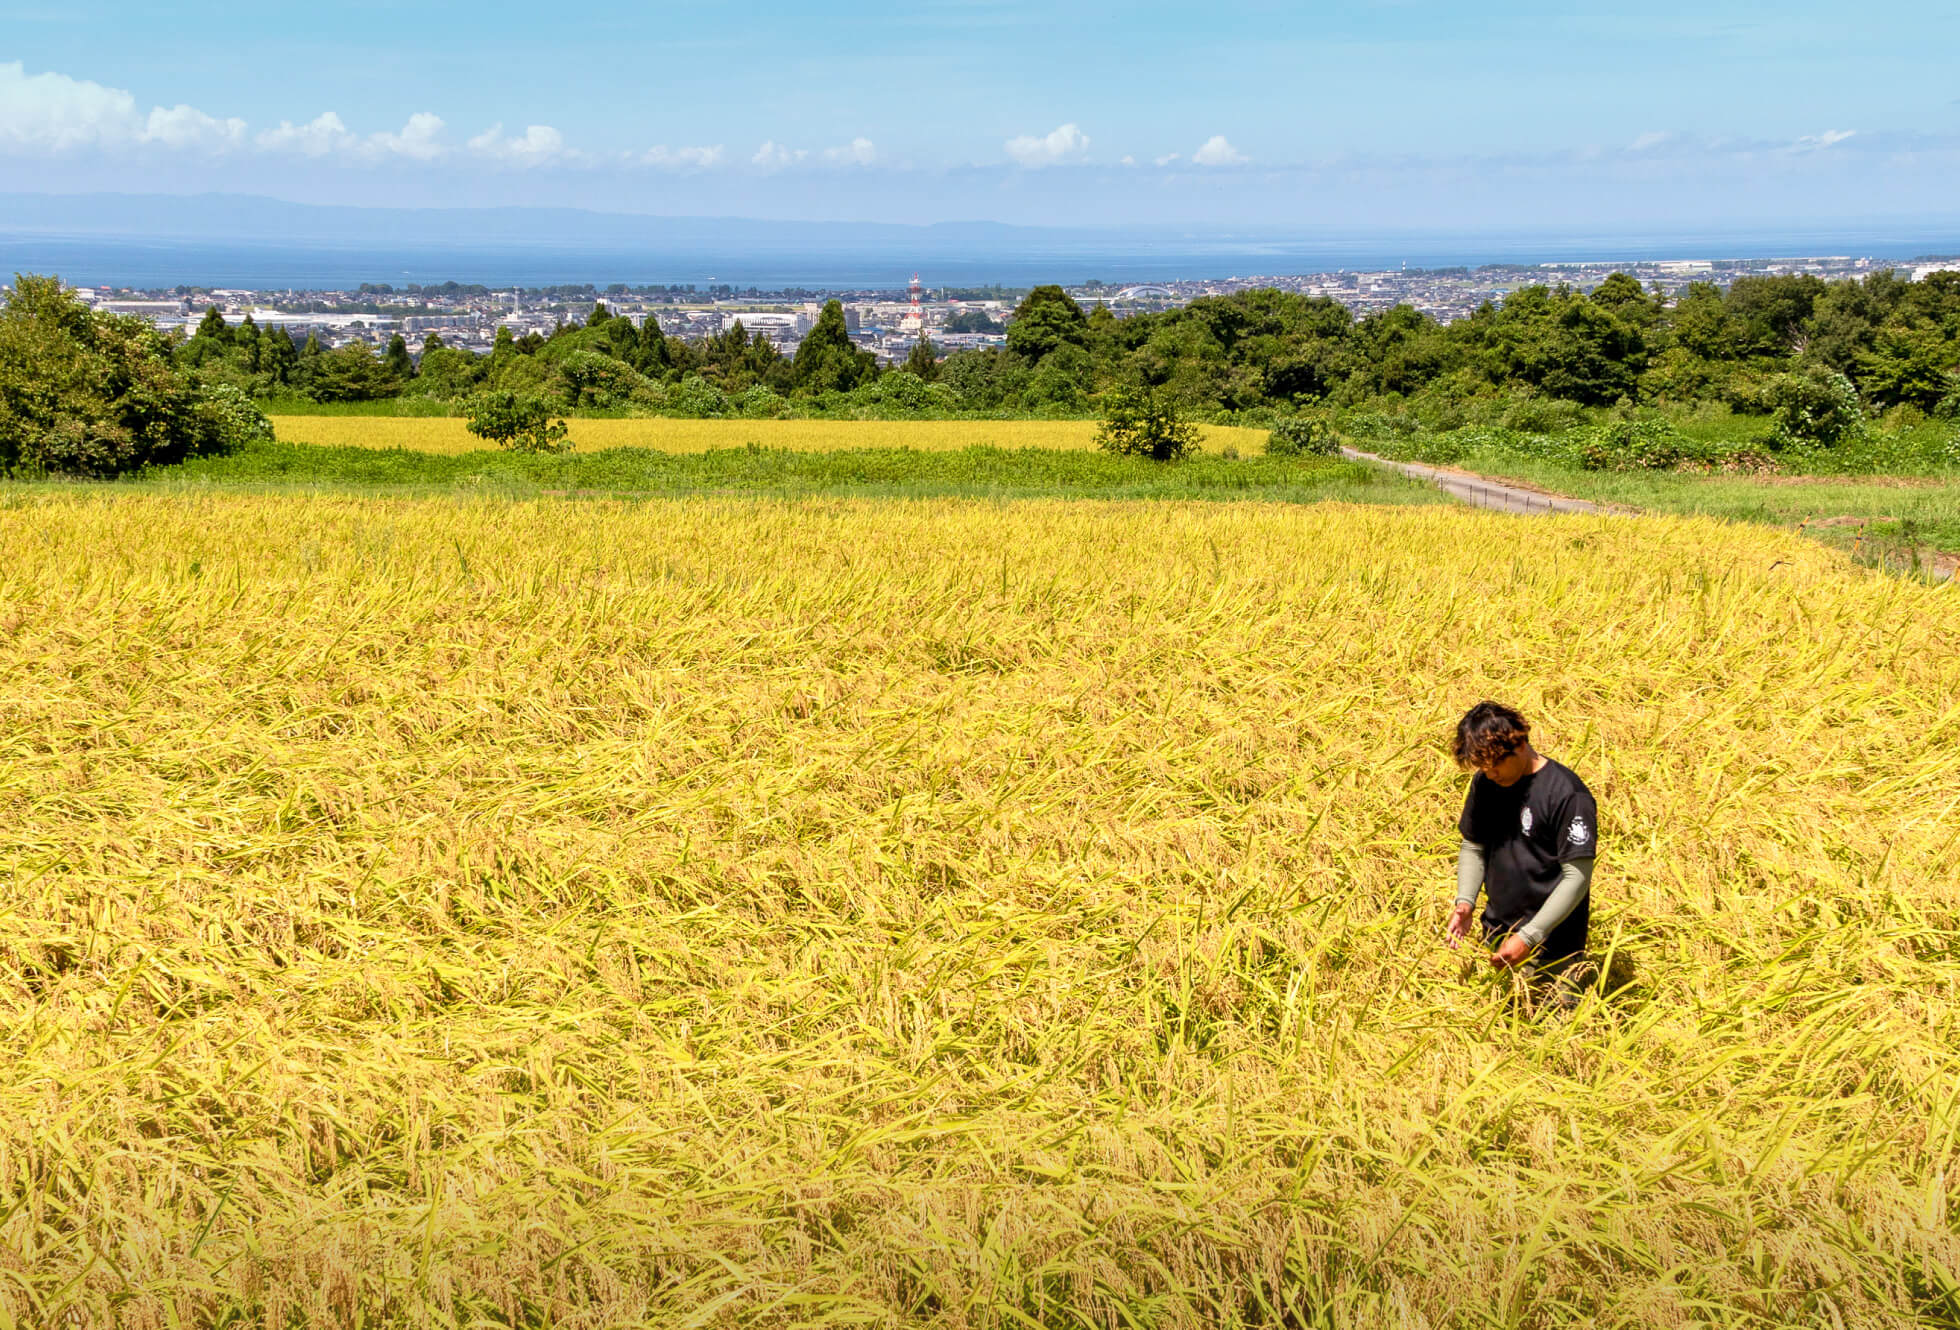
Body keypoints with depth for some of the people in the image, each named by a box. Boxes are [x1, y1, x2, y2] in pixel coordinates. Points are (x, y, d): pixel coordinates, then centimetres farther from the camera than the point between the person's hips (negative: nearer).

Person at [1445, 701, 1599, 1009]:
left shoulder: (1568, 795, -16)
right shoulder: (1485, 783, 3)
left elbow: (1577, 877, -17)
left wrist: (1529, 937, -20)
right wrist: (1465, 902, -5)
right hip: (1496, 935, 6)